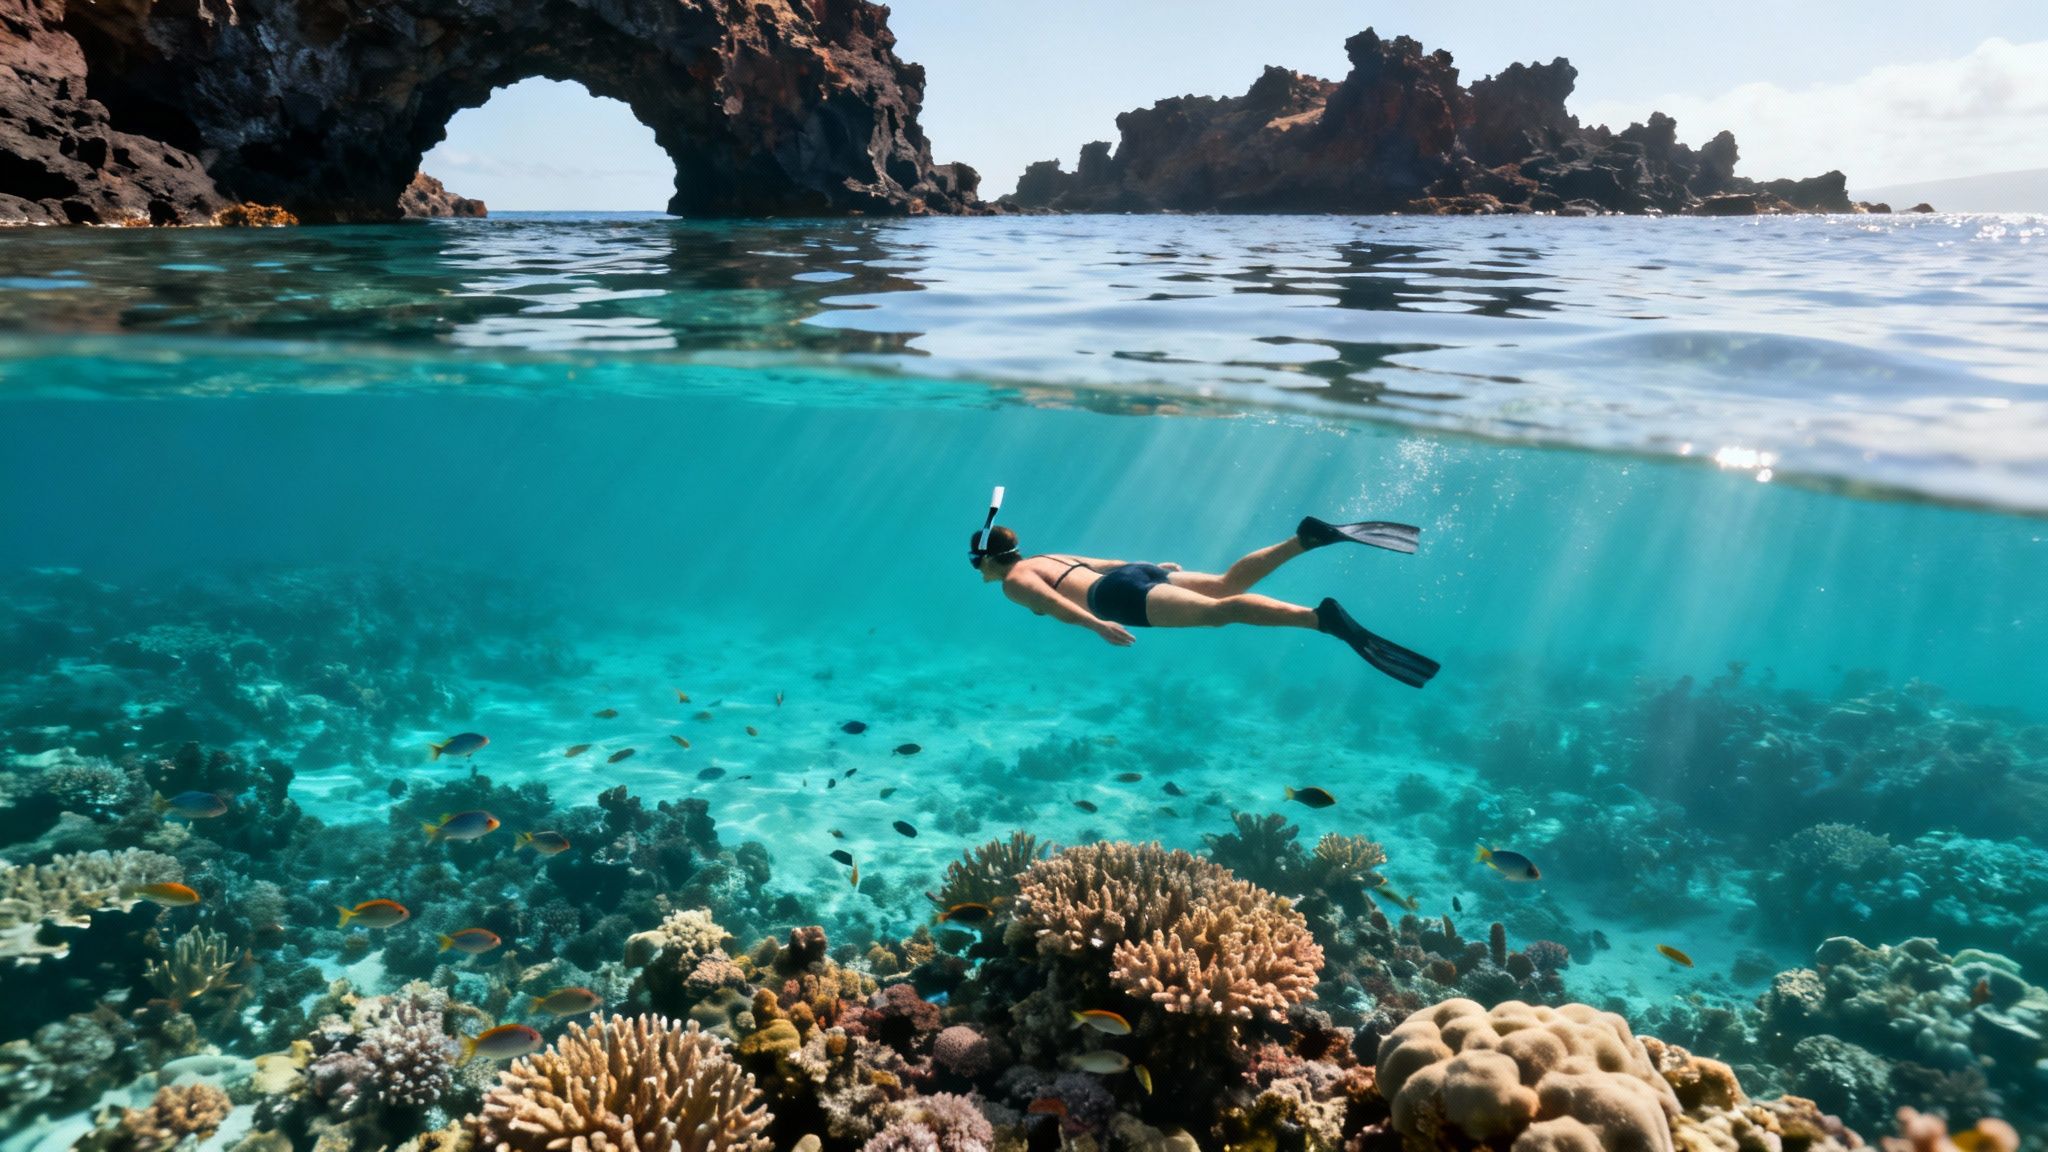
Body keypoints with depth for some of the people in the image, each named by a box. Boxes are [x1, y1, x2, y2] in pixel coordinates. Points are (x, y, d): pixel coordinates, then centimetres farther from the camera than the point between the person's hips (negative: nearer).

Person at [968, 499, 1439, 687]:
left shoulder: (1013, 583, 8)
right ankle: (1309, 535, -14)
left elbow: (1057, 604, -12)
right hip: (1137, 574, 8)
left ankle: (1324, 618, -42)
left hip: (1122, 596, -8)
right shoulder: (1045, 558, 33)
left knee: (1219, 610, -25)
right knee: (1229, 583, 1)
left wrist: (1097, 626, -24)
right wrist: (1153, 567, 45)